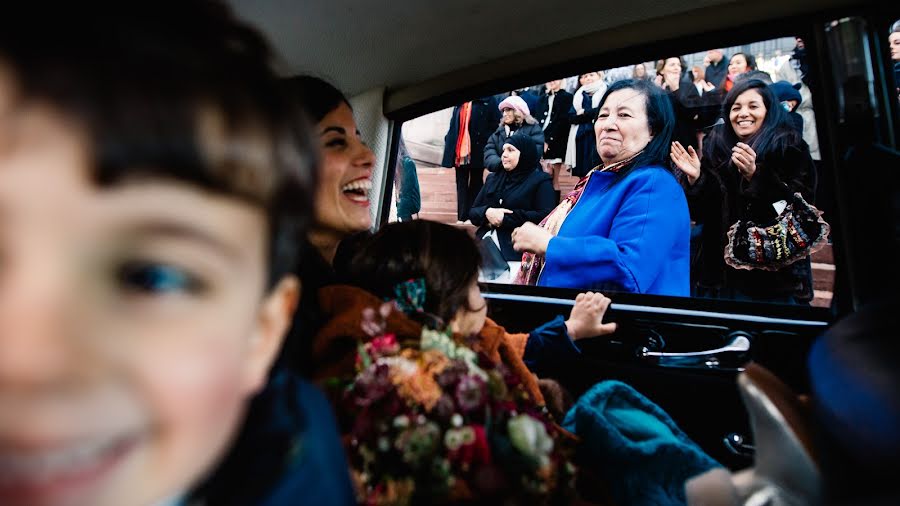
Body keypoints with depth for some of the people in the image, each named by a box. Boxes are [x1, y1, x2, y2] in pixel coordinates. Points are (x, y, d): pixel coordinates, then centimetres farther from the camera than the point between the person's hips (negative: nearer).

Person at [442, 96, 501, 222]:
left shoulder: (488, 100, 2)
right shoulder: (459, 103, 17)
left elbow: (496, 124, -4)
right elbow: (453, 125, 18)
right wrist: (449, 142, 7)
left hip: (477, 152, -4)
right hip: (459, 151, 4)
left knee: (475, 186, 3)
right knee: (461, 186, 4)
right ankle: (462, 218, 6)